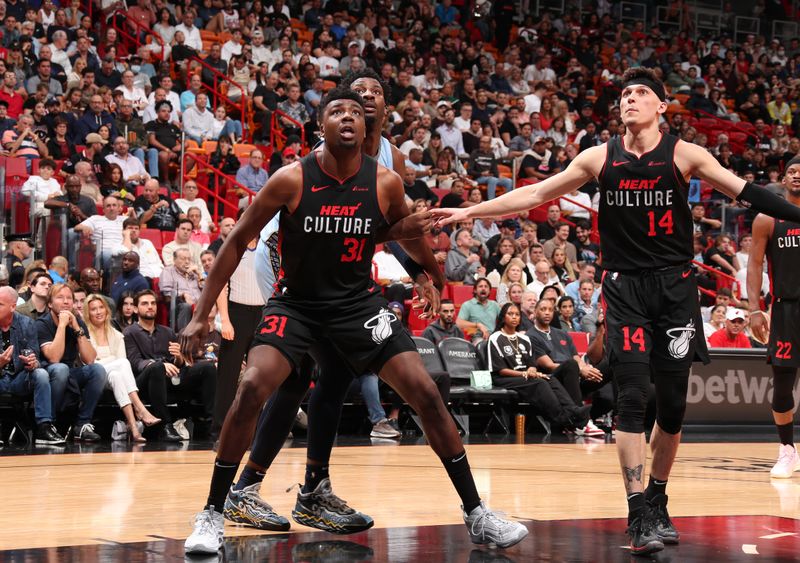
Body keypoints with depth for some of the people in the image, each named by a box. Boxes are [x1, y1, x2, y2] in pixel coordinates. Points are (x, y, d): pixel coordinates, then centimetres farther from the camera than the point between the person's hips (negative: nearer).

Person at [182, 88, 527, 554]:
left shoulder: (386, 183, -10)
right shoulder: (291, 180, -16)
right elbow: (238, 242, -7)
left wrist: (440, 277, 25)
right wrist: (202, 314, -8)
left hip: (358, 302, 2)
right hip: (297, 302, -2)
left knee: (427, 393, -7)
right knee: (252, 388, -24)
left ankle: (476, 514, 4)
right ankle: (213, 515, -10)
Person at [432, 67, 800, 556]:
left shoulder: (684, 155, -1)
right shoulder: (600, 158, 3)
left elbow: (745, 192, -6)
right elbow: (536, 195, 8)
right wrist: (469, 212, 6)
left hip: (674, 287, 0)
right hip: (625, 289, 0)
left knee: (673, 403, 4)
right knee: (632, 399, -10)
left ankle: (658, 502, 24)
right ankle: (640, 515, -10)